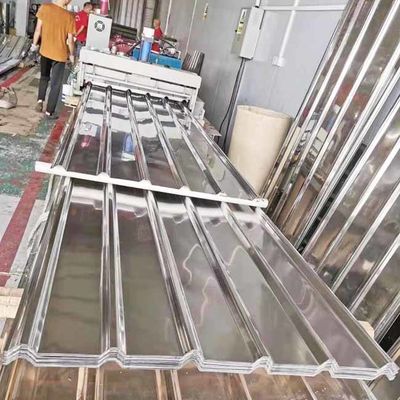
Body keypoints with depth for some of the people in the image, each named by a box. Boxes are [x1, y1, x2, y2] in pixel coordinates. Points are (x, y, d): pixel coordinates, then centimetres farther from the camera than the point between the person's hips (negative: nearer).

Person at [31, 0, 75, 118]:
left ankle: (40, 100, 10)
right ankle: (49, 112, 12)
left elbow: (38, 30, -3)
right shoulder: (69, 16, -13)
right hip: (60, 54, -3)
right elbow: (70, 40, -9)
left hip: (45, 51, 3)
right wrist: (71, 55, 8)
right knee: (56, 84, 8)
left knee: (44, 77, 26)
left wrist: (34, 44, 12)